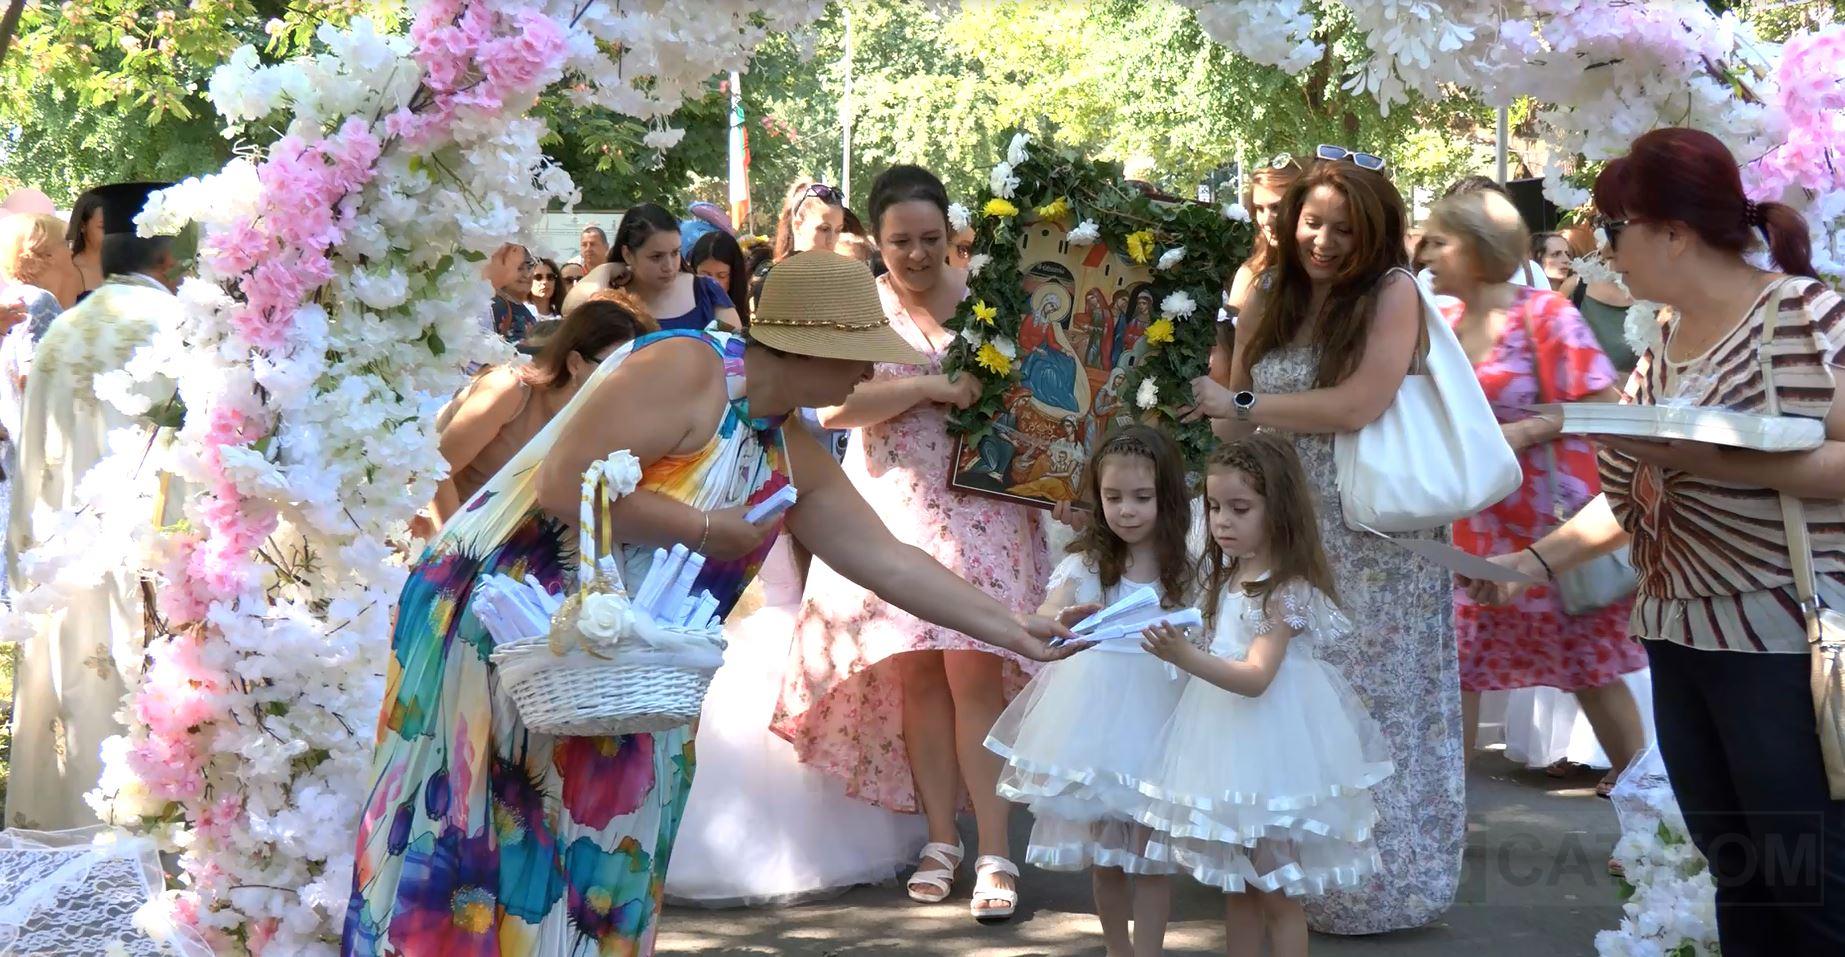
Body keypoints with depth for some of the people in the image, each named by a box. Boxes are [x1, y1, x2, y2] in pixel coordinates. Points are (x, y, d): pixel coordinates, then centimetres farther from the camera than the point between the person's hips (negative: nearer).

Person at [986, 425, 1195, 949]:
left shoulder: (1186, 569, 1)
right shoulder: (1083, 563, 0)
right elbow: (1041, 628, -16)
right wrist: (1064, 622, -35)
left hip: (1156, 715, -1)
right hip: (1093, 716, 1)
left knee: (1150, 850, 3)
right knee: (1102, 850, 12)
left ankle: (1148, 950, 11)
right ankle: (1116, 948, 29)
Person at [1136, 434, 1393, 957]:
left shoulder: (1287, 590, -17)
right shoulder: (1229, 577, 10)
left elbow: (1256, 676, -26)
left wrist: (1185, 656, -36)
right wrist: (1176, 650, 5)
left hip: (1270, 737, -9)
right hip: (1228, 737, 9)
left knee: (1277, 892, -2)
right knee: (1235, 885, 14)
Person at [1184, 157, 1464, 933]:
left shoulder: (1393, 293, -7)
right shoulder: (1269, 301, 9)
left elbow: (1359, 405, -18)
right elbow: (1238, 425, 12)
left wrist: (1241, 405, -13)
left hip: (1374, 539, -5)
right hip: (1290, 533, 5)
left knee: (1367, 707, 3)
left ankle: (1379, 879, 14)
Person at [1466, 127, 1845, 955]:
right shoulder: (1665, 342, 14)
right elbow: (1634, 493, 19)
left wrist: (1719, 461, -24)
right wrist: (1541, 559, 9)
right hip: (1682, 636, 8)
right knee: (1738, 877, 12)